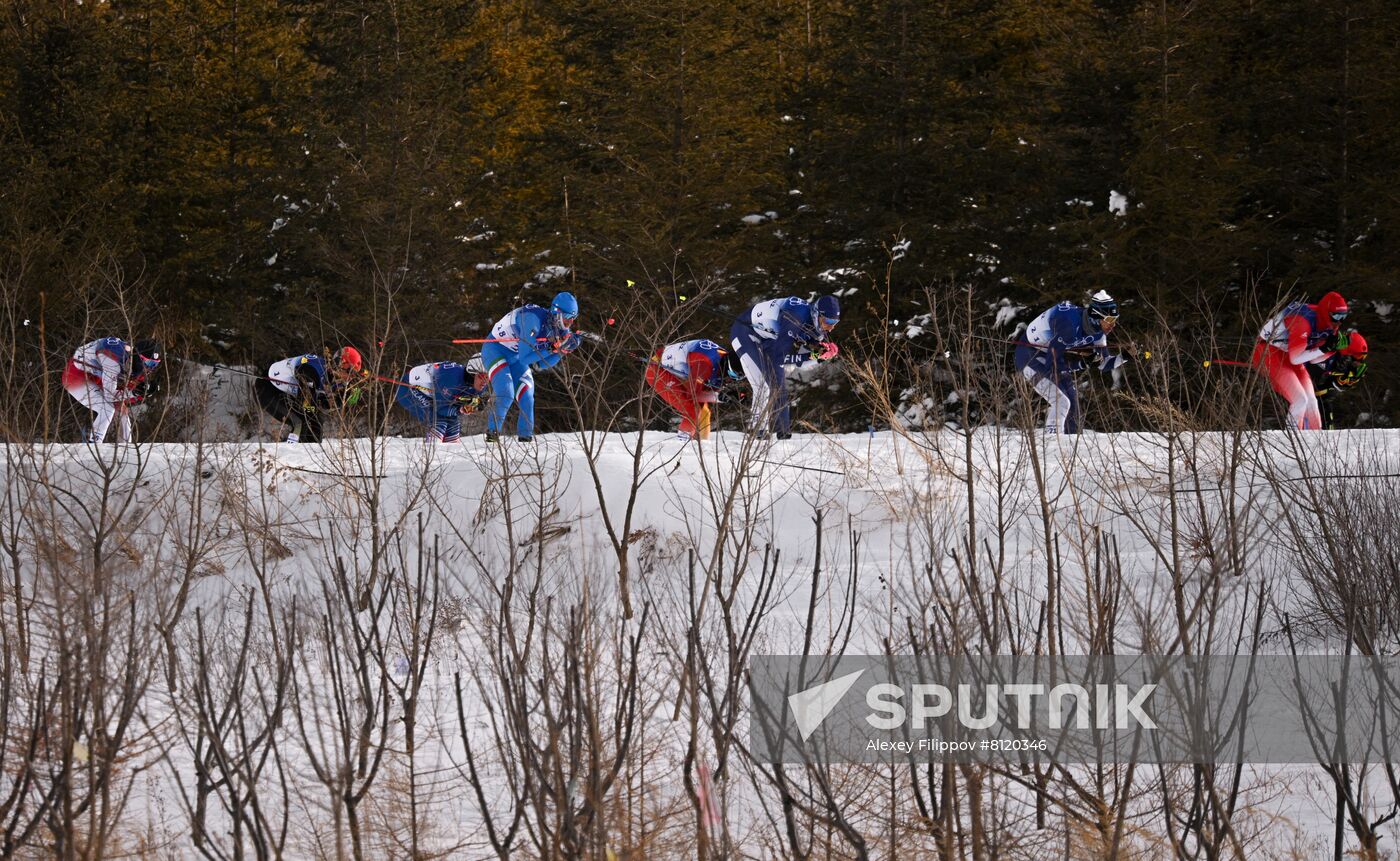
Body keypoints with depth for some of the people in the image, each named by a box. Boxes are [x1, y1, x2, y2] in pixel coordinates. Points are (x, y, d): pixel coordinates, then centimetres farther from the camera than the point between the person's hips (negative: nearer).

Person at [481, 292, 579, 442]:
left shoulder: (559, 329, -9)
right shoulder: (534, 320, -33)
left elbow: (541, 364, -3)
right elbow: (525, 358, -34)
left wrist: (563, 349, -17)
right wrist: (552, 348, -35)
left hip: (515, 357, 7)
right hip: (495, 349, -7)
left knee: (526, 398, -4)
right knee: (506, 395, -22)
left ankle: (526, 438, 6)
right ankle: (492, 433, -9)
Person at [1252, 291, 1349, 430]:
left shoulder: (1330, 325, -3)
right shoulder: (1304, 321, -30)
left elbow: (1313, 359, 3)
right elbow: (1295, 359, -29)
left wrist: (1332, 348, -14)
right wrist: (1324, 349, -29)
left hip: (1288, 356, 9)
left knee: (1311, 402, 0)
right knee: (1300, 400, -19)